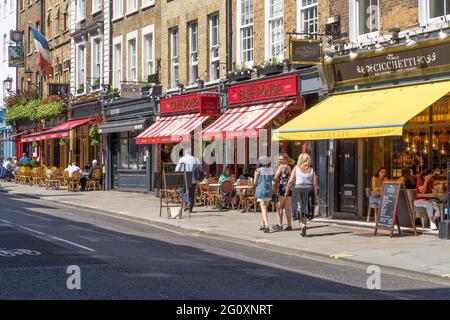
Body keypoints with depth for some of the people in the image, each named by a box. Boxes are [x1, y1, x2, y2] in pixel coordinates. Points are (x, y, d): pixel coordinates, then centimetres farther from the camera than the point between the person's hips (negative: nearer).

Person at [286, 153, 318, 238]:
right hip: (309, 190, 2)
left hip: (298, 190, -2)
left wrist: (286, 192, 3)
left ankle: (302, 225, -19)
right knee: (306, 210, 13)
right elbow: (315, 183, 1)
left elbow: (290, 181, -5)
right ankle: (303, 230, 16)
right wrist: (315, 195, 5)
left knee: (299, 211, 4)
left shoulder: (296, 168, 0)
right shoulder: (311, 170, 5)